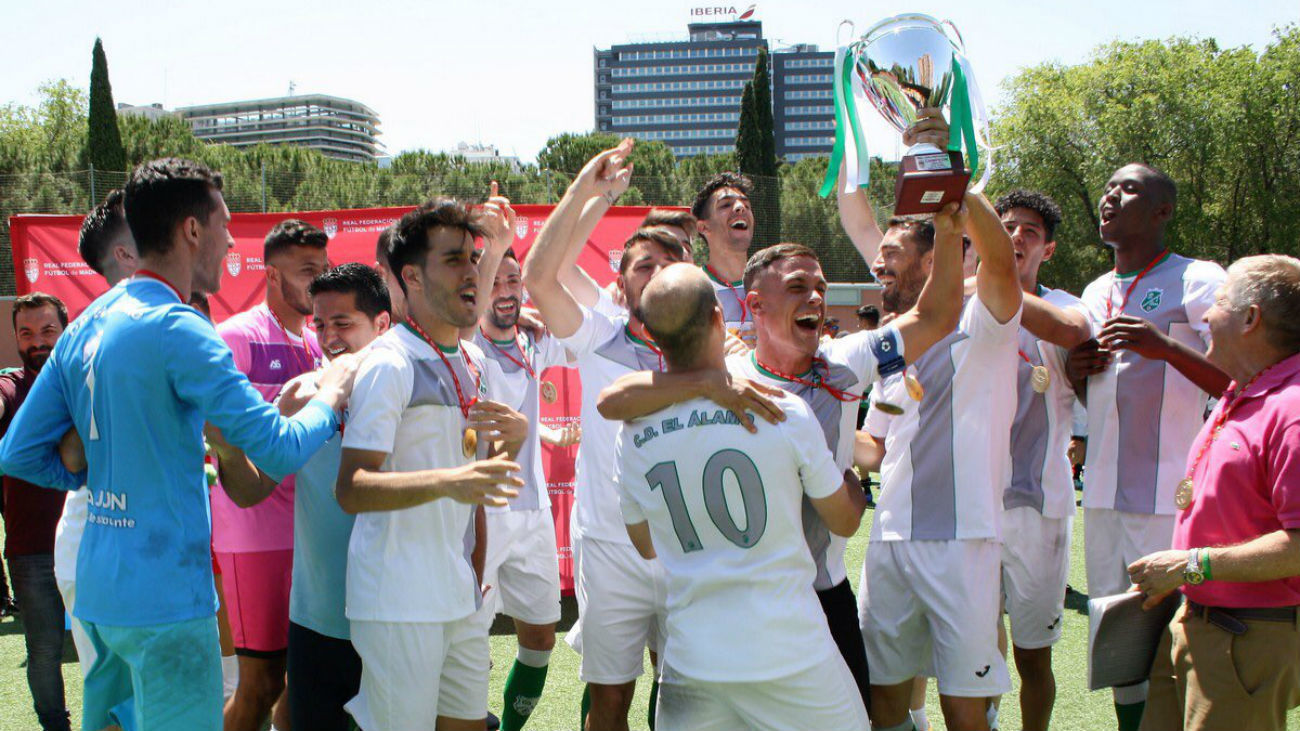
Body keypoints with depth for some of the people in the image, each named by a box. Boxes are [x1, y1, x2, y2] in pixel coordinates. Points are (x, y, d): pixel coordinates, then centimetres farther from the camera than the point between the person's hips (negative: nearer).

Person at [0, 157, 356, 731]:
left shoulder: (83, 327, 10)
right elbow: (279, 450, -19)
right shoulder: (176, 328, -16)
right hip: (163, 597, -9)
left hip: (99, 590, 9)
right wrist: (330, 398, -1)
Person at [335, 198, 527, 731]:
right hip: (398, 603, -7)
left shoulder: (480, 366, 12)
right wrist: (447, 482, -32)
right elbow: (352, 490, -19)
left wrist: (514, 437, 1)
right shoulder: (389, 364, -12)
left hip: (460, 597, 7)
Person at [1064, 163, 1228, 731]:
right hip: (1103, 493, 7)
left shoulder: (1199, 281, -4)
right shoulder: (1096, 293, 17)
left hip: (1170, 498, -7)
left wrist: (1167, 347, -25)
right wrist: (1078, 372, 6)